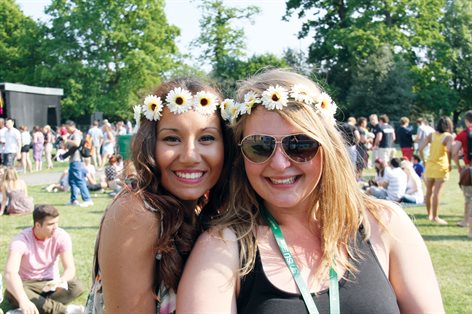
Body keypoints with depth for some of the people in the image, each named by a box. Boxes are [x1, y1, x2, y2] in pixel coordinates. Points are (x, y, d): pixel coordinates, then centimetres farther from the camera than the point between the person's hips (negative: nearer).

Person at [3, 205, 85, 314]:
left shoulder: (62, 236, -15)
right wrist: (23, 300, -58)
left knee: (77, 287, -27)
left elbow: (70, 268, -20)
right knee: (11, 293, -37)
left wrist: (60, 281, -46)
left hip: (50, 283, 2)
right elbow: (10, 273, -39)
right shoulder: (21, 240, -24)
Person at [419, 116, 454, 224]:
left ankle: (429, 214, 27)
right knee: (437, 192, -3)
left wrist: (424, 161, 11)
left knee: (429, 191, 15)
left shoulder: (431, 135, 6)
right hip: (441, 167, -5)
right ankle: (435, 217, 0)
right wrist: (449, 163, -11)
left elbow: (420, 149, 0)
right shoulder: (449, 136, -7)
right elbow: (448, 150, -23)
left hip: (429, 166, 5)